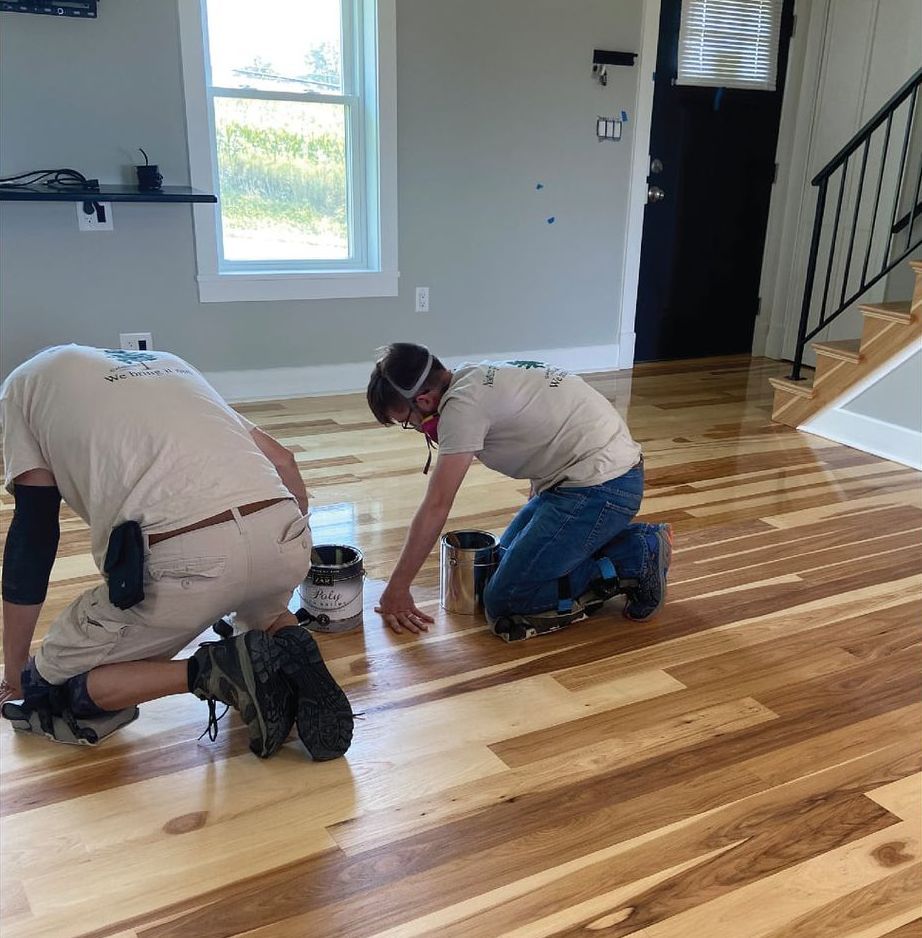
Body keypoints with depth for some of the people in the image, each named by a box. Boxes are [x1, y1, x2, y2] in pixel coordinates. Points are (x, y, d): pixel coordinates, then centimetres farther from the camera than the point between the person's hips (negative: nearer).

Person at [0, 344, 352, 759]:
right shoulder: (169, 363, 35)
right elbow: (283, 462, 28)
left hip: (183, 557, -5)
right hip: (285, 542, 6)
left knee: (52, 693, 19)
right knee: (263, 612, 41)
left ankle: (214, 670, -3)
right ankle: (290, 653, 8)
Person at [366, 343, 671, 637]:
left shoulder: (462, 404, -17)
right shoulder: (475, 378, 12)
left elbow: (436, 507, -17)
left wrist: (396, 589, -8)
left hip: (601, 485, -10)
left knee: (503, 603, -9)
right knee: (507, 556, 22)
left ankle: (634, 562, -5)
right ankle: (634, 542, 15)